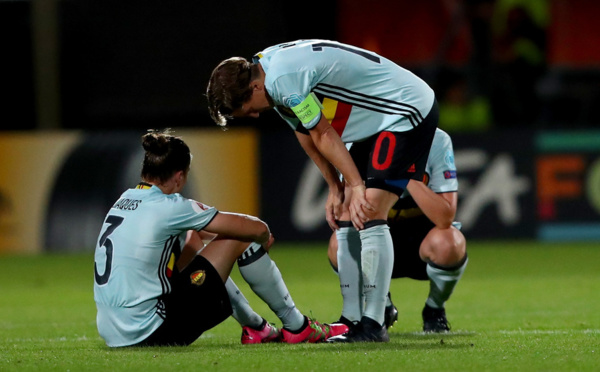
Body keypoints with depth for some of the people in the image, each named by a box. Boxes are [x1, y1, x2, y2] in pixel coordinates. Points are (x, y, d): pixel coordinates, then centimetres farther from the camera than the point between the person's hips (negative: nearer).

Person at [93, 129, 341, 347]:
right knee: (239, 238, 1)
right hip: (148, 333, -8)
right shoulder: (169, 208, -12)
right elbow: (257, 229, -5)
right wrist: (263, 235, 17)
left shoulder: (125, 201, 11)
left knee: (189, 238, 27)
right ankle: (298, 328, 14)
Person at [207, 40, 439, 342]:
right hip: (375, 123, 10)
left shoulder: (284, 79, -26)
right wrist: (335, 187, 9)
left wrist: (356, 186, -13)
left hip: (407, 110, -10)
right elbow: (306, 134, 12)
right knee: (344, 218, 5)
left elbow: (323, 134, -20)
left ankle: (373, 325, -17)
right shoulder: (276, 79, 4)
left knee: (368, 214, -18)